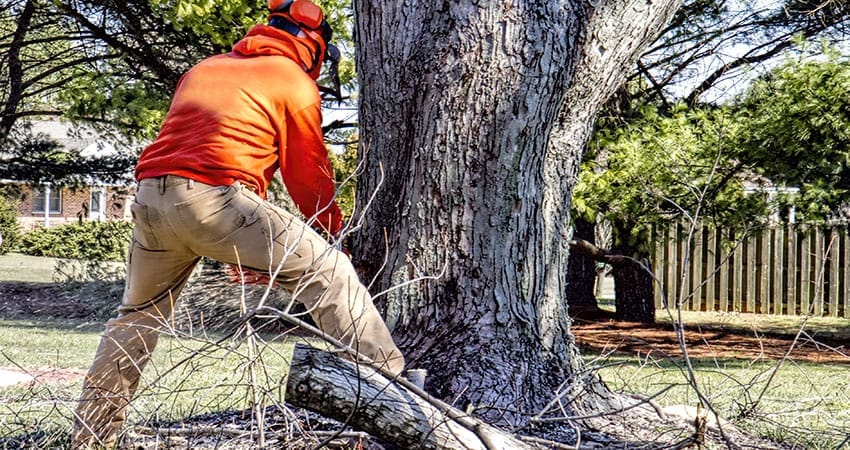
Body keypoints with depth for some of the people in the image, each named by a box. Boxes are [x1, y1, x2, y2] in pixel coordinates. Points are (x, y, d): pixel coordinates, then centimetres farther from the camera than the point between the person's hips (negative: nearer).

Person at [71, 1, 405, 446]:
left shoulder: (203, 69, 28)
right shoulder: (295, 82, 10)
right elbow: (309, 173, 12)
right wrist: (333, 230, 27)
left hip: (150, 196, 7)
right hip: (215, 196, -7)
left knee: (138, 315, 24)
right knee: (327, 272, 0)